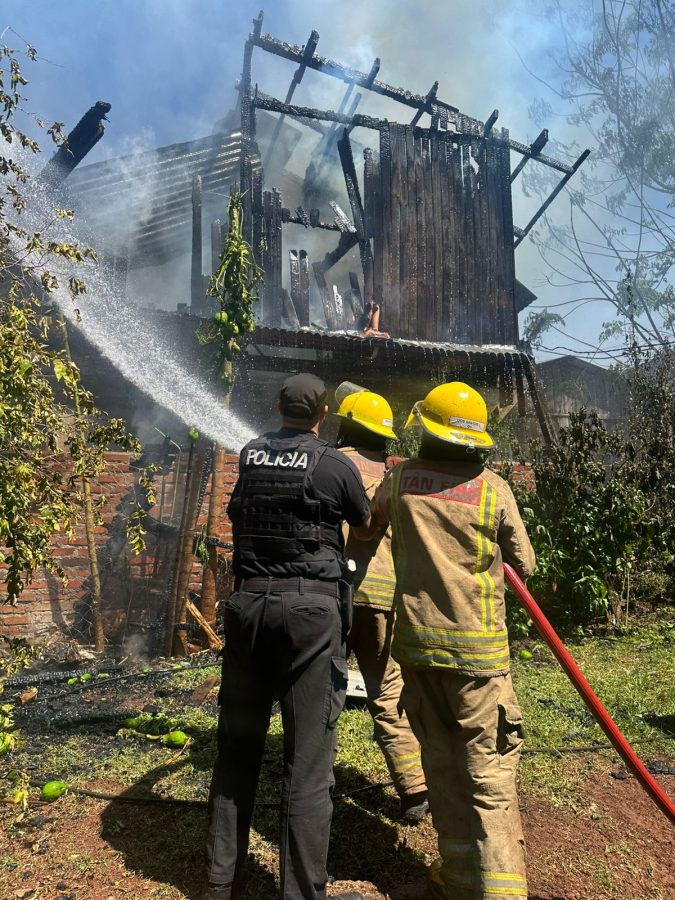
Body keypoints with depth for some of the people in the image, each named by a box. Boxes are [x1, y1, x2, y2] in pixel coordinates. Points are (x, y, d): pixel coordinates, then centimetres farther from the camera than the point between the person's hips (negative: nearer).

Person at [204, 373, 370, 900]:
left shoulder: (249, 456, 6)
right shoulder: (335, 465, -6)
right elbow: (366, 526, 12)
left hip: (248, 604, 5)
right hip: (310, 607, -5)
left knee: (238, 744, 16)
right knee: (309, 757, 4)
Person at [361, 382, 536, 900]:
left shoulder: (402, 479, 0)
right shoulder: (494, 489, -6)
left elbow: (367, 527, 17)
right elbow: (524, 565, 4)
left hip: (417, 641, 3)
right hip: (476, 646, -2)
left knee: (442, 761, 14)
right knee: (489, 770, 3)